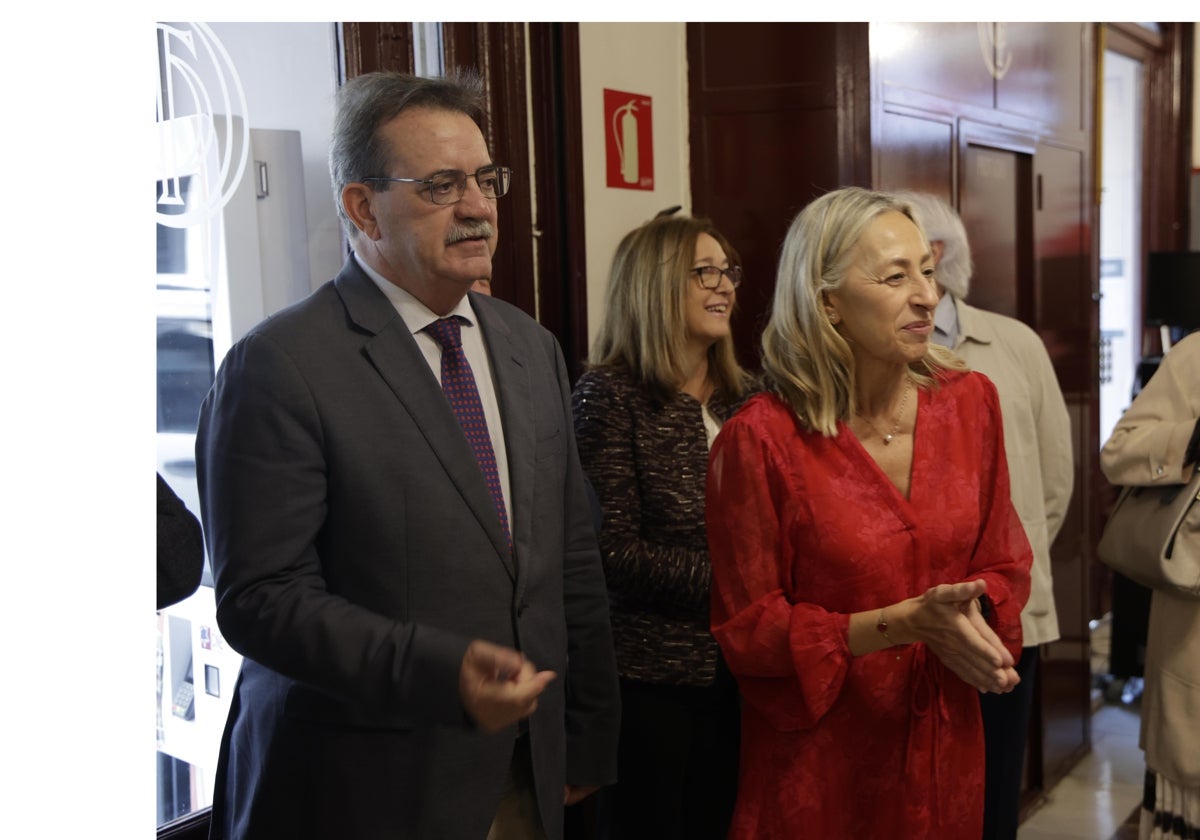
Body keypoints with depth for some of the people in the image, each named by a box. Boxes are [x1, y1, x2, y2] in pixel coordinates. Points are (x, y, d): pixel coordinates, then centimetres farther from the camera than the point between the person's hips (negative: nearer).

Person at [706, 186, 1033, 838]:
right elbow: (746, 629, -12)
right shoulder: (761, 439, -17)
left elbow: (1004, 564, 6)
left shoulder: (970, 401, -3)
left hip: (946, 749, 5)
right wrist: (904, 623, -22)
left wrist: (969, 612, -16)